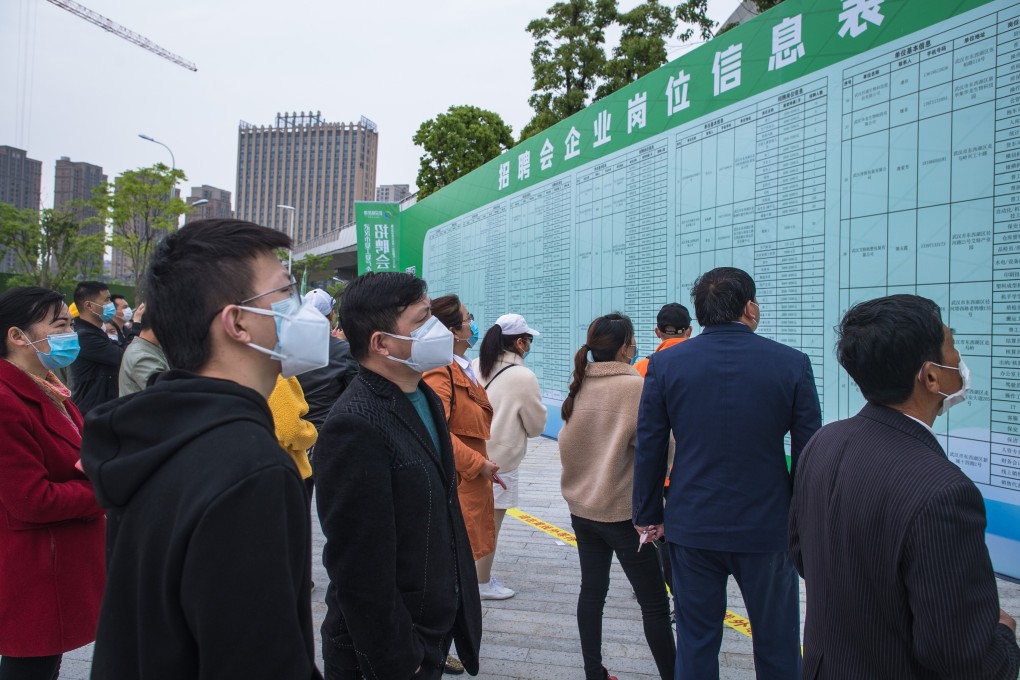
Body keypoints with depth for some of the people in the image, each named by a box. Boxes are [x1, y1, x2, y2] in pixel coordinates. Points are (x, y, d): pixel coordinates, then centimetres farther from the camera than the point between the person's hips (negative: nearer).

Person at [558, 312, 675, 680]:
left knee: (592, 590, 15)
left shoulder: (579, 386, 1)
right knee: (655, 603, 5)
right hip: (624, 511, -6)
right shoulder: (635, 386, -17)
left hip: (581, 507, 6)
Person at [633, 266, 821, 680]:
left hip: (691, 526, 1)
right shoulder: (792, 364, -7)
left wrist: (647, 515, 9)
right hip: (767, 527, 0)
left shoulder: (664, 365, -6)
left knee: (696, 641, 14)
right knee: (777, 646, 16)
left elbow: (648, 450, -2)